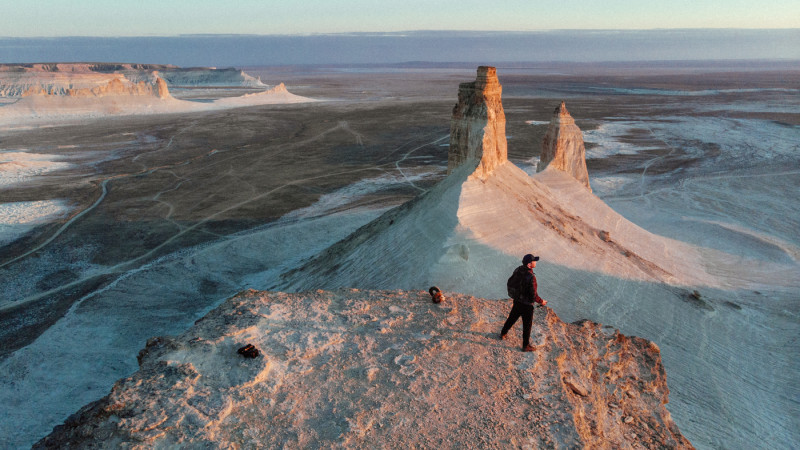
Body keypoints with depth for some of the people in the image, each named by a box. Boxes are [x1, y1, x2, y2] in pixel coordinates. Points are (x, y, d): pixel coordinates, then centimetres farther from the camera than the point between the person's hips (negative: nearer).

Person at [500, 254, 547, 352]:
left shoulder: (518, 270, -10)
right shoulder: (531, 277, -32)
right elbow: (534, 296, -25)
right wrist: (541, 301, -6)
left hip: (517, 300, 7)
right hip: (527, 305, -7)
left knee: (512, 318, 28)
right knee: (527, 325, 12)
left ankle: (503, 333, 48)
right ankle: (526, 345, 28)